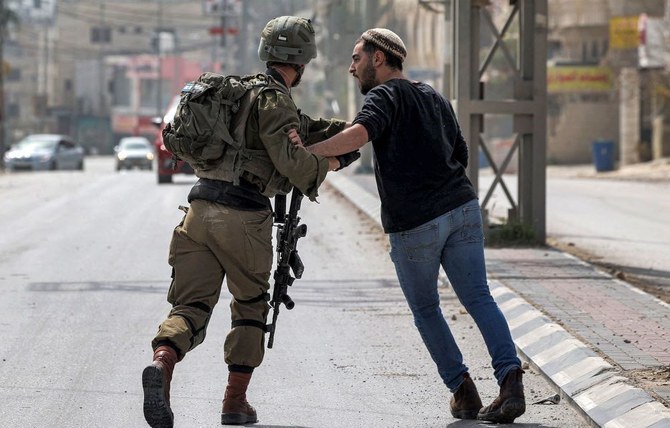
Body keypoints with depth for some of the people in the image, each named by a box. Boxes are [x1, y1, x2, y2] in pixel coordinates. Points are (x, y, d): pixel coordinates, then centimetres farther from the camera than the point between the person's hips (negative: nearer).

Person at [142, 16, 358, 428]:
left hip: (201, 209, 6)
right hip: (243, 216, -6)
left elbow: (298, 127, 31)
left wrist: (349, 128, 25)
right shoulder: (274, 100, -4)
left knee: (191, 305, 1)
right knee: (251, 306, 13)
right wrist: (326, 164, 1)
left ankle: (162, 363, -29)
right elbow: (290, 157, -18)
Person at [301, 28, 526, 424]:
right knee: (478, 298, 1)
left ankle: (463, 390, 6)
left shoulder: (385, 96, -3)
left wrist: (308, 152, -22)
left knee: (426, 310, 11)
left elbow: (359, 134, -23)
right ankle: (510, 377, -18)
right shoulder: (435, 98, 21)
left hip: (413, 224, -5)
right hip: (462, 208, 5)